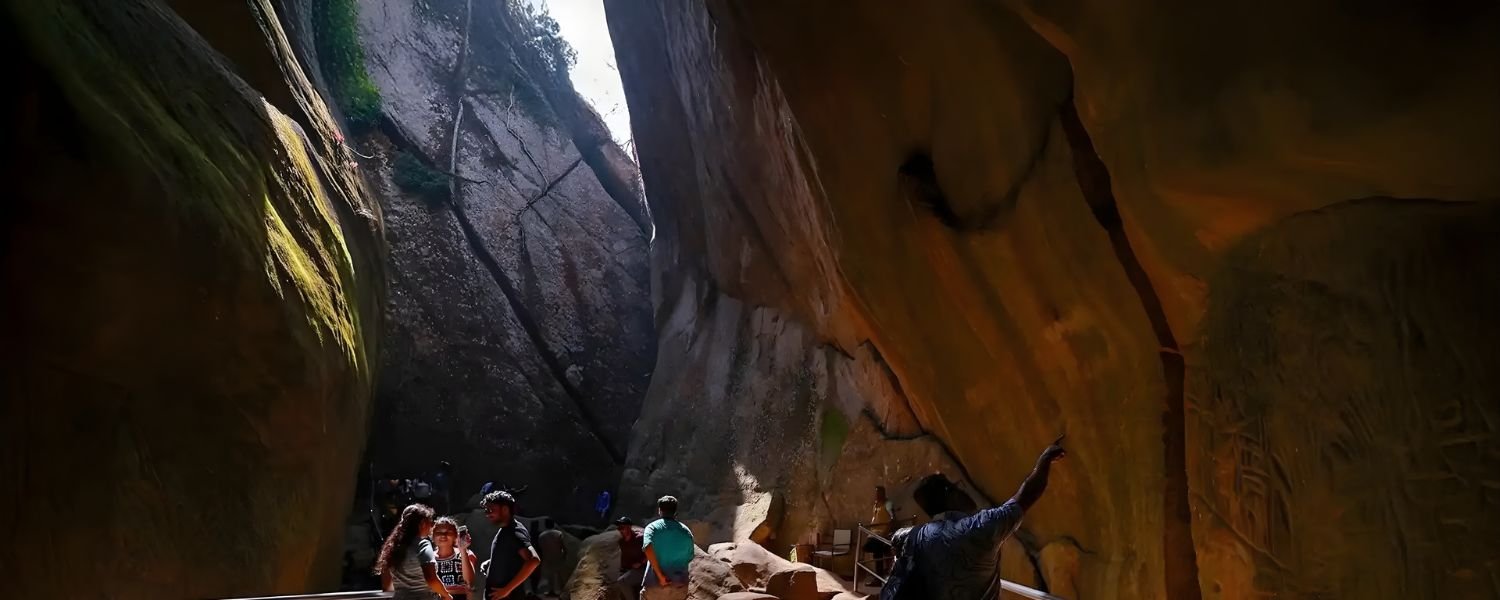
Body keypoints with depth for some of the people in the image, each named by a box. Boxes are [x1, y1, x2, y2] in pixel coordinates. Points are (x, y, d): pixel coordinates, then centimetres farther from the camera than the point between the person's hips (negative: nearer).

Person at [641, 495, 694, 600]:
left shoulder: (653, 527, -3)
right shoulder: (686, 532, 8)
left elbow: (648, 548, -22)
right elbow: (689, 558, 13)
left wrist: (660, 576, -19)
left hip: (655, 585, -3)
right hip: (679, 586, 3)